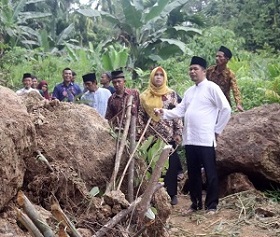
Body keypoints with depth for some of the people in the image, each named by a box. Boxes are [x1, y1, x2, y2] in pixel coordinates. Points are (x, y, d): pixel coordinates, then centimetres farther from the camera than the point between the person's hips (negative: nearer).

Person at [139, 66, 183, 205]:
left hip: (169, 135, -1)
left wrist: (179, 132, -5)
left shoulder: (171, 94, 2)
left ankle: (172, 194, 12)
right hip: (151, 136, 1)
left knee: (171, 164, 2)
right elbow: (141, 116, 7)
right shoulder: (144, 96, 6)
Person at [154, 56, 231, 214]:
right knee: (193, 174, 13)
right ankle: (196, 204, 24)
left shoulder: (211, 87, -4)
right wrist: (164, 113, -5)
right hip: (190, 139, 7)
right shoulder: (189, 91, 18)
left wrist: (217, 130, -6)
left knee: (210, 173, 2)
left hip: (206, 140, -7)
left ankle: (212, 205, 11)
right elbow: (179, 111, 12)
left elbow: (226, 109, -8)